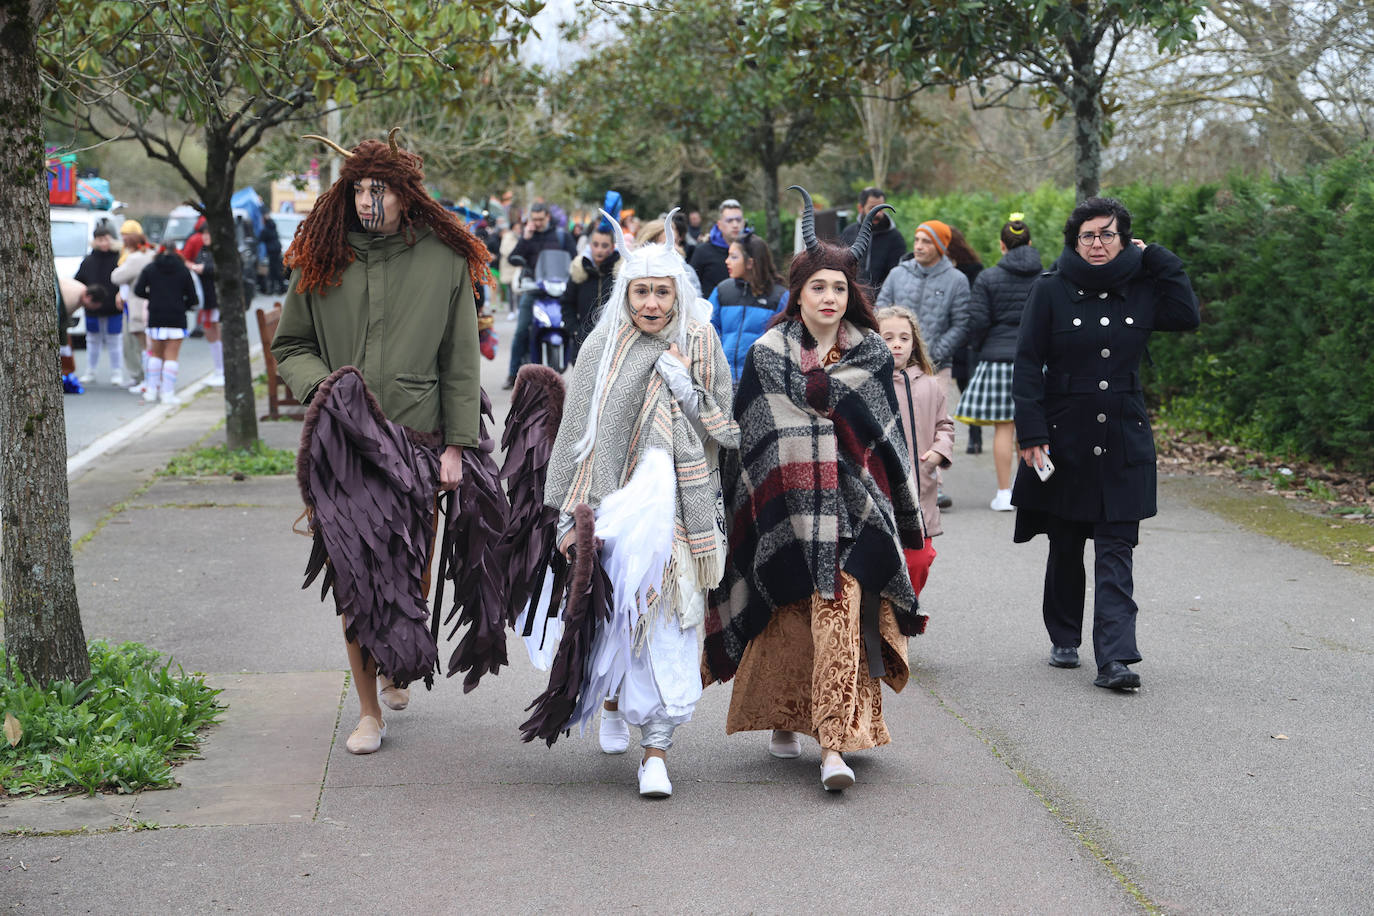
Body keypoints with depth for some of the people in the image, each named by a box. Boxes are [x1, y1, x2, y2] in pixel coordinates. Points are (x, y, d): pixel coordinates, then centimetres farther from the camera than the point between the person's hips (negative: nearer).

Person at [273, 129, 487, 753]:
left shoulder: (445, 262, 2)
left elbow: (460, 362, 4)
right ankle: (368, 708, 6)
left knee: (410, 564, 7)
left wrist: (455, 444, -2)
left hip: (417, 439, 0)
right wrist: (319, 382, -7)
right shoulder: (322, 260, 5)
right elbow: (289, 345, 13)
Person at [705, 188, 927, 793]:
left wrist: (903, 515, 9)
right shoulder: (766, 355, 4)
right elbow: (748, 441, 6)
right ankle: (782, 721, 26)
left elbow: (888, 438, 11)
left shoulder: (872, 354, 7)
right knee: (789, 619, 5)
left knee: (840, 618, -10)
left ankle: (834, 744, -13)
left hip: (852, 510, 0)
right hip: (785, 510, 0)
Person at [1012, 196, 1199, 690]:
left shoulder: (1140, 290, 6)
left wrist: (1156, 258, 0)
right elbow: (1027, 366, -5)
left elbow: (1187, 316, -3)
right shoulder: (1050, 291, -2)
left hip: (1123, 442, 1)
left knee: (1116, 550, -5)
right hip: (1064, 437, -1)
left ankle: (1115, 659, -12)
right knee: (1065, 548, 9)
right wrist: (1032, 435, -13)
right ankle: (1064, 640, 28)